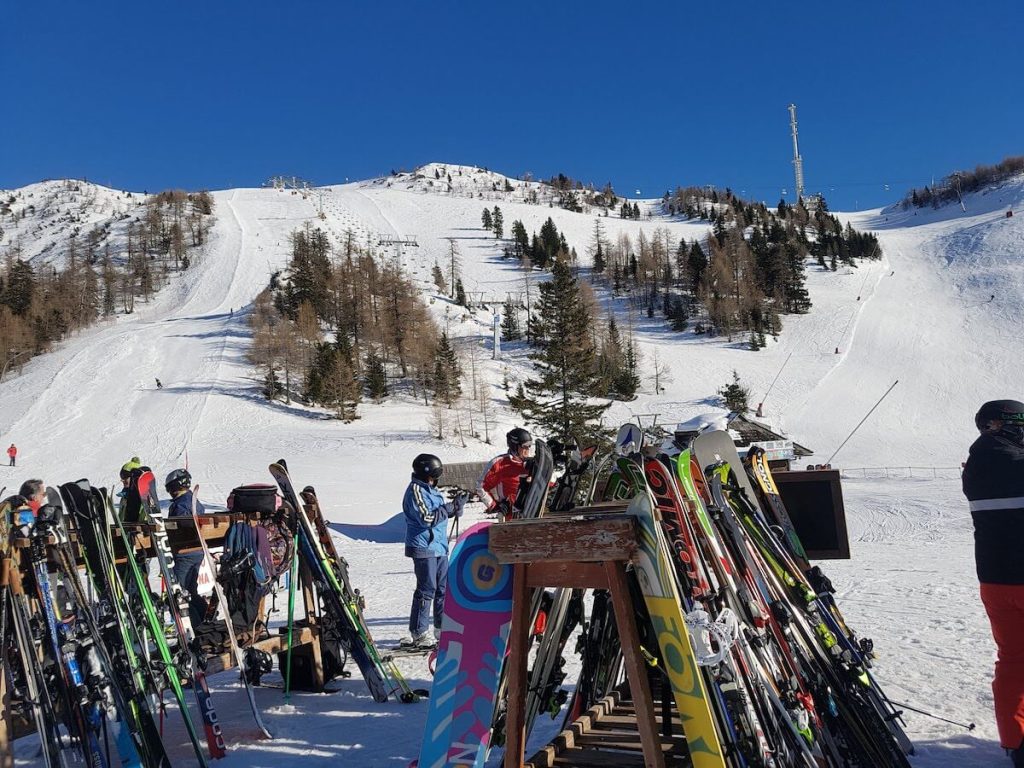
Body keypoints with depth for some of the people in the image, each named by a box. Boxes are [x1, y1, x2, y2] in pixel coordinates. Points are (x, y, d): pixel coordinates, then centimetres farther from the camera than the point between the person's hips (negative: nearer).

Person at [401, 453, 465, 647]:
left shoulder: (431, 489, 17)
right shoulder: (416, 490, -12)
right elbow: (427, 518, -19)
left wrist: (456, 507, 4)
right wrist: (451, 506, -17)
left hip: (439, 547, 9)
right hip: (424, 547, -9)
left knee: (444, 588, 12)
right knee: (426, 590, -7)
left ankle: (442, 628, 21)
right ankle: (419, 633, 0)